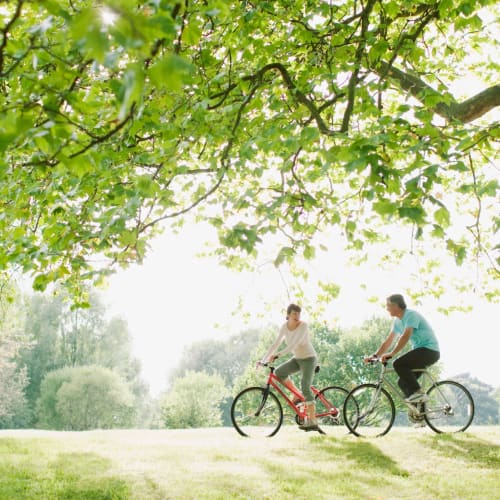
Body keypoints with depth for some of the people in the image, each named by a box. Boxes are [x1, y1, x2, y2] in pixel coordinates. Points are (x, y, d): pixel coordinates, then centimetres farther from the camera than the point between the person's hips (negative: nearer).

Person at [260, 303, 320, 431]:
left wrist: (277, 355, -41)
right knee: (278, 372, -15)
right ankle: (299, 395, 3)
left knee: (305, 387, -18)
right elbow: (276, 344, -4)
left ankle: (312, 422, -17)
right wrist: (263, 360, -11)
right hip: (297, 358, 6)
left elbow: (294, 344, -33)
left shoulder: (303, 325, -21)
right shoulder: (285, 326, -4)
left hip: (308, 358, -6)